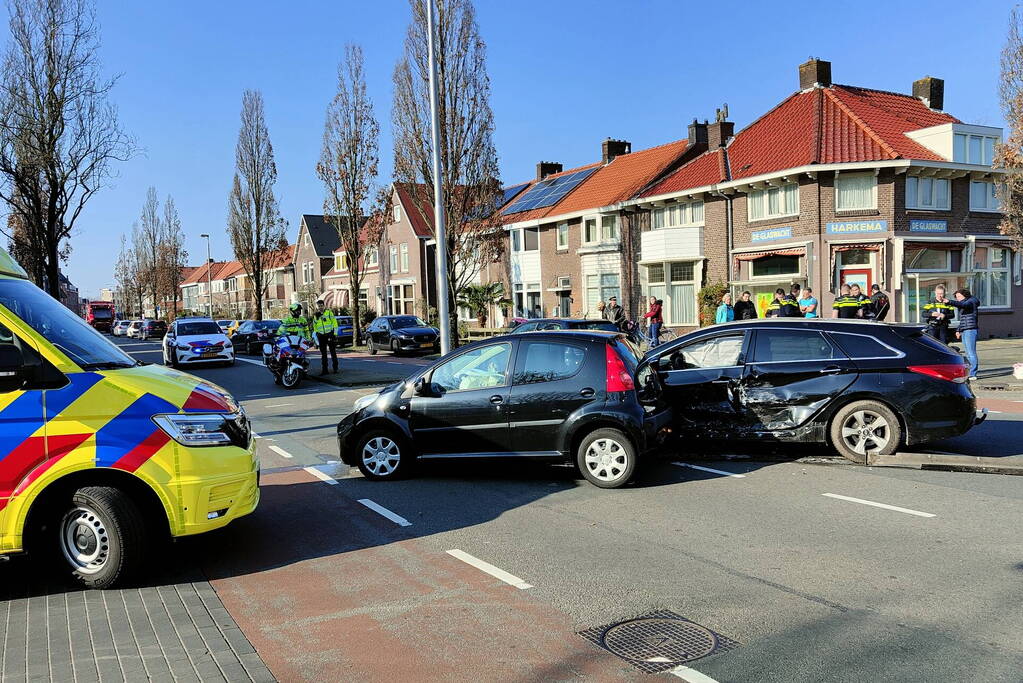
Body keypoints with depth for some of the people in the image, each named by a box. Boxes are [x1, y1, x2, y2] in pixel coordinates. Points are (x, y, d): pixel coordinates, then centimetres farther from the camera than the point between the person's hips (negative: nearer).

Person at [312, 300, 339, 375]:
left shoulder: (329, 312, -2)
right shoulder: (315, 315, 10)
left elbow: (334, 322, -2)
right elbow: (314, 326, 19)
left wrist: (335, 334, -7)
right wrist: (316, 334, 13)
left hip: (330, 334, -3)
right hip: (321, 335, 3)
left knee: (333, 352, 1)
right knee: (323, 353, 4)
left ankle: (335, 368, 10)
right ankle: (324, 369, 7)